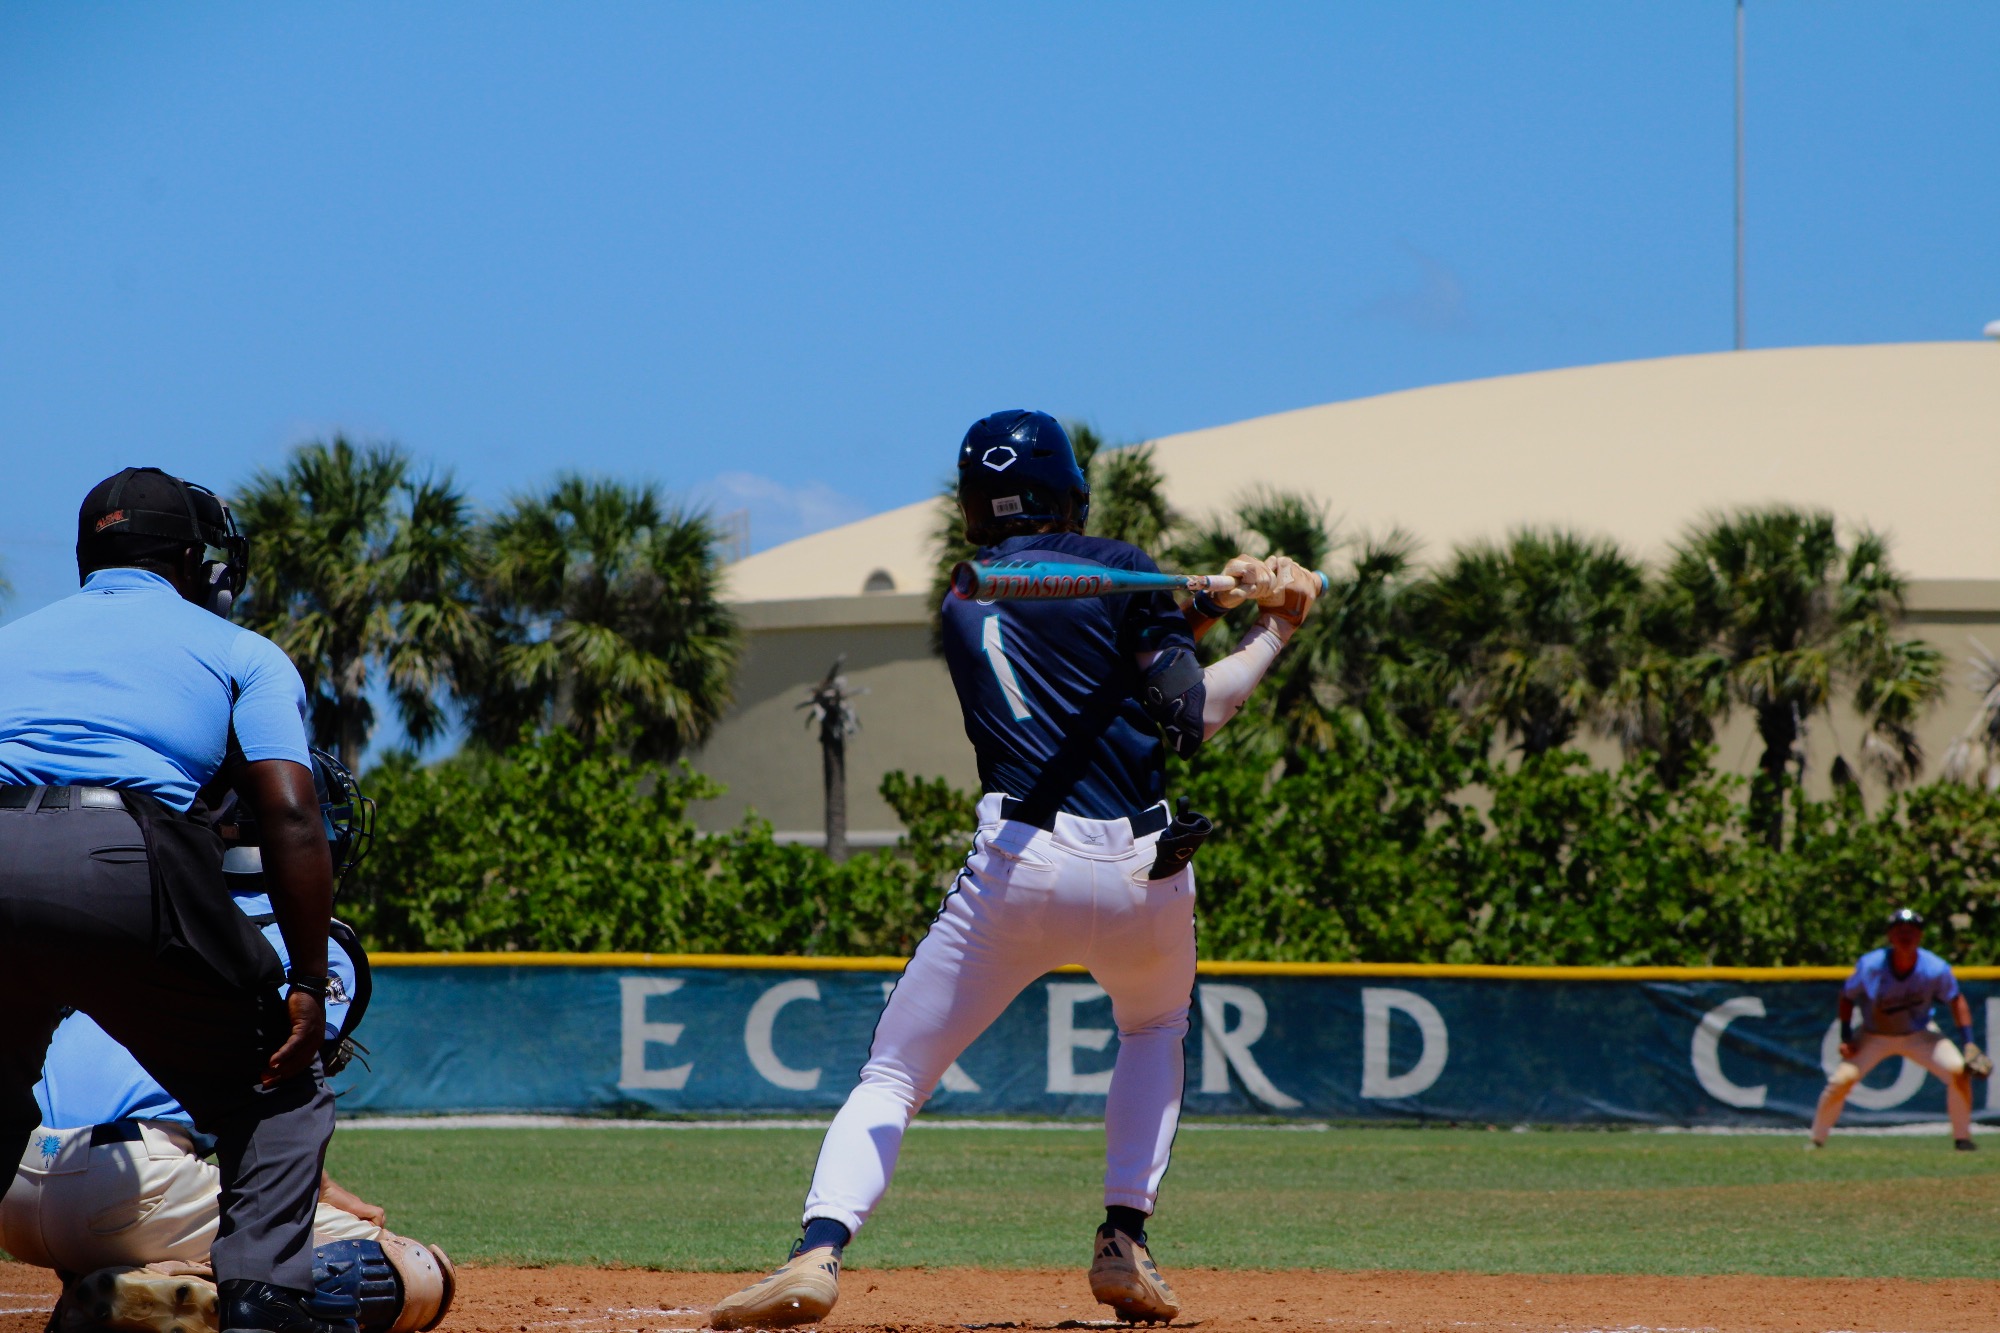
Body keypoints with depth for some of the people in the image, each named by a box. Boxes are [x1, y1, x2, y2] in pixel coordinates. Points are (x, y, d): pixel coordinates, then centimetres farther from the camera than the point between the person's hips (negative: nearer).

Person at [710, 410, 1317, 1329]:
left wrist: (1210, 599, 19)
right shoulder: (1116, 568, 5)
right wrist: (1271, 633, 9)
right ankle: (1124, 1245, 17)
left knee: (893, 1076, 4)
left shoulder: (962, 608, 18)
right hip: (1146, 872, 0)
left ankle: (818, 1253, -22)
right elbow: (1192, 717, -3)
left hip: (1020, 865, 0)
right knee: (1154, 1029, 32)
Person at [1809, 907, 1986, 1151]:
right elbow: (1847, 996, -6)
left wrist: (1968, 1043, -11)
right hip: (1873, 1037, -1)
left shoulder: (1936, 969, -22)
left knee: (1958, 1072, -19)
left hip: (1919, 1035, 1)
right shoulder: (1870, 966, -24)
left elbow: (1956, 1000, -5)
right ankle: (1817, 1140, 4)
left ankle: (1962, 1138, 0)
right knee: (1841, 1080, -18)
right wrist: (1845, 1038, -13)